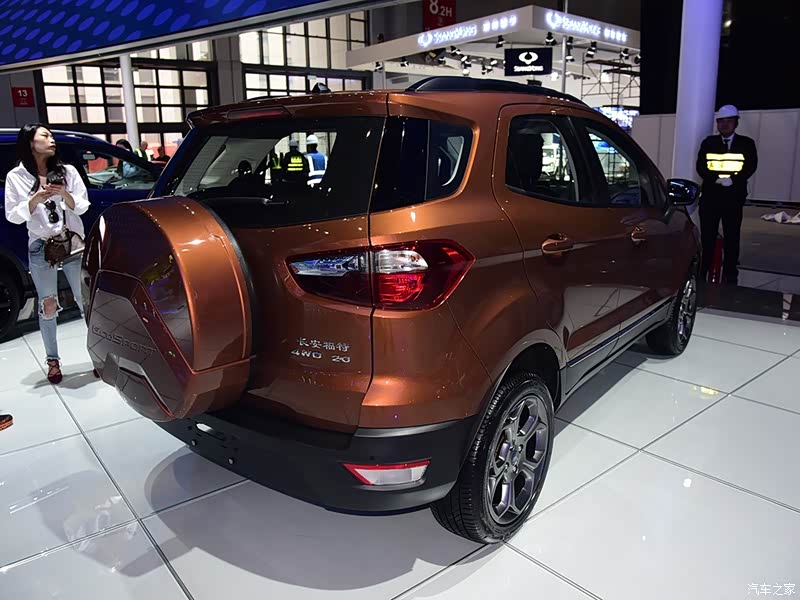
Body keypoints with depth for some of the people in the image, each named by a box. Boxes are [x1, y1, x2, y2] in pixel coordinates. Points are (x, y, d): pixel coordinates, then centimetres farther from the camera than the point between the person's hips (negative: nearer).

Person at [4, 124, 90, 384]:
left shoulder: (67, 171, 4)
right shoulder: (16, 177, 1)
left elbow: (82, 207, 2)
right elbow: (13, 216, 0)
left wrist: (65, 194, -16)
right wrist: (35, 200, -15)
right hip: (41, 248, -1)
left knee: (86, 300, 3)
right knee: (47, 306, 5)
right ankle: (53, 360, 15)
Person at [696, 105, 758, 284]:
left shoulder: (746, 144, 8)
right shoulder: (708, 143, 10)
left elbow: (751, 167, -4)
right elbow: (700, 167, 0)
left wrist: (733, 180, -21)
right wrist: (716, 179, -17)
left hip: (734, 198, 0)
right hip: (710, 196, 1)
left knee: (732, 238, 3)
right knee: (707, 236, 2)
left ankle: (730, 277, 8)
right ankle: (702, 274, 9)